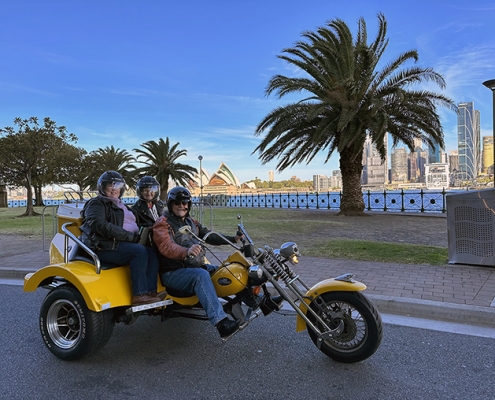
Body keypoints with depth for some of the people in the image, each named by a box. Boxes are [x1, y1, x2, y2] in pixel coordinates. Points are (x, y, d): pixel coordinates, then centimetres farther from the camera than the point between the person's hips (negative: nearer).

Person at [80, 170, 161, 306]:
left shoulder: (121, 206, 28)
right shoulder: (96, 203, 1)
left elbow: (132, 226, 25)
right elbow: (100, 226, -17)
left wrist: (141, 233, 1)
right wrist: (130, 236, -21)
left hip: (121, 244, 8)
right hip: (103, 247, -8)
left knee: (151, 253, -16)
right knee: (139, 251, -29)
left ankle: (151, 291, -24)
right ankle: (139, 295, -29)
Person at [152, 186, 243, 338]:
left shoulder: (191, 222, 18)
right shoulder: (162, 224, -6)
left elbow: (209, 236, 9)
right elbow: (166, 247, -25)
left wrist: (233, 239, -6)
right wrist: (186, 251, -46)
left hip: (197, 266, 8)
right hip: (173, 273, -8)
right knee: (201, 275, -34)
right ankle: (221, 322, -45)